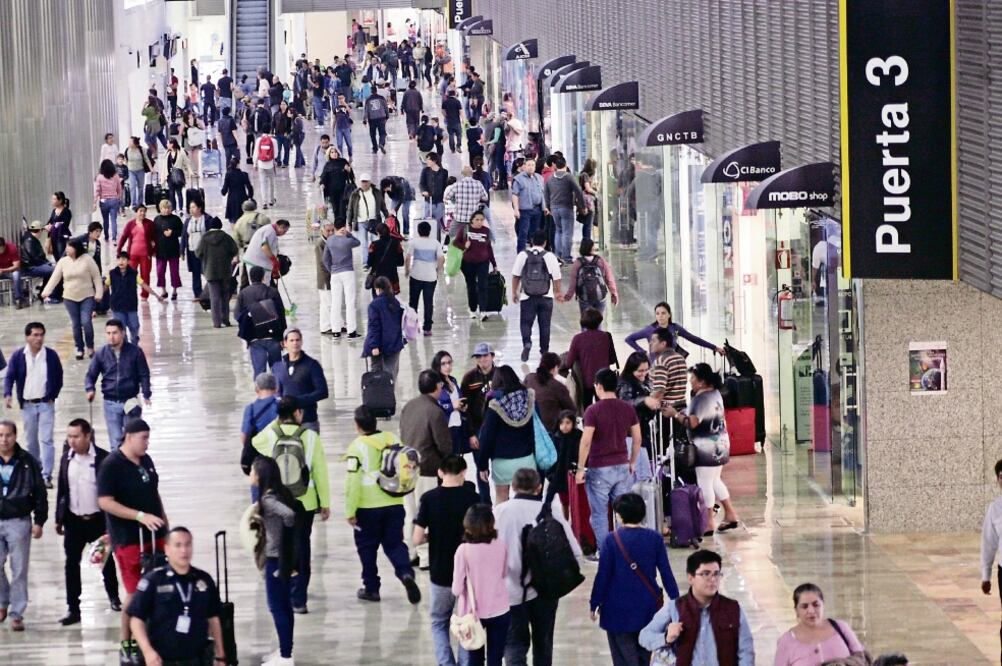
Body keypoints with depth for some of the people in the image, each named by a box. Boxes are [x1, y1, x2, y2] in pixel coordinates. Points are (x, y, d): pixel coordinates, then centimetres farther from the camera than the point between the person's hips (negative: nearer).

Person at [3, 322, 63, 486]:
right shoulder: (18, 356, -3)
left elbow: (59, 378, 7)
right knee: (31, 441, 11)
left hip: (46, 404, -1)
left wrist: (53, 396, -3)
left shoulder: (51, 355, -3)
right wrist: (7, 395, -20)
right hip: (27, 405, 1)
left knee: (46, 440, -8)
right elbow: (9, 377, -4)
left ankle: (46, 476, -9)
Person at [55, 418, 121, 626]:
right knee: (71, 564, -1)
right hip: (74, 521, 3)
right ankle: (73, 609, 1)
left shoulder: (103, 459, -11)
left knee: (106, 560, 14)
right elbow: (61, 490, 8)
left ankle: (113, 596, 36)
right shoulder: (66, 459, 1)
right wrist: (59, 519, 8)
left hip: (98, 520, -3)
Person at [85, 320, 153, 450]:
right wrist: (90, 389, -14)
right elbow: (91, 375, 6)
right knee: (116, 441, 0)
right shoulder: (101, 354, 0)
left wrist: (146, 394, -8)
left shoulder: (135, 352, -4)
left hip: (130, 401, -1)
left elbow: (144, 375, 2)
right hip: (111, 403, 1)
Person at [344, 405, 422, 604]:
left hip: (368, 507, -4)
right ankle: (406, 573, -14)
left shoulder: (358, 447, -13)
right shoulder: (392, 439, 2)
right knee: (394, 543, 11)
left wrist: (350, 511, -10)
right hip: (394, 505, 4)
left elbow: (353, 481, -15)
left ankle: (371, 588, 18)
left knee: (367, 547, 12)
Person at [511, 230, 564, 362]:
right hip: (546, 297, 0)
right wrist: (559, 292, 14)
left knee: (525, 323, 6)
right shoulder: (550, 257, -6)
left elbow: (515, 276, 2)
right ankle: (544, 350, 18)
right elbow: (556, 278, -2)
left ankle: (527, 343, -18)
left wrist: (514, 292, 14)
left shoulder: (523, 255, -3)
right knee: (544, 325, 11)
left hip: (527, 297, 0)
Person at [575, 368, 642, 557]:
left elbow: (586, 441, -16)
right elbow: (637, 439, 7)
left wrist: (580, 469, -8)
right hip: (622, 467, 4)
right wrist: (632, 463, 19)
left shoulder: (593, 411, -12)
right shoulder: (628, 409, 3)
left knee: (599, 514, 5)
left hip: (599, 469, -4)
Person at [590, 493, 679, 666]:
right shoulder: (655, 539, -2)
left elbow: (603, 575, -8)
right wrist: (676, 600, 8)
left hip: (619, 609, -3)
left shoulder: (612, 540, -10)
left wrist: (595, 604, 1)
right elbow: (666, 572, -1)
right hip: (648, 608, 3)